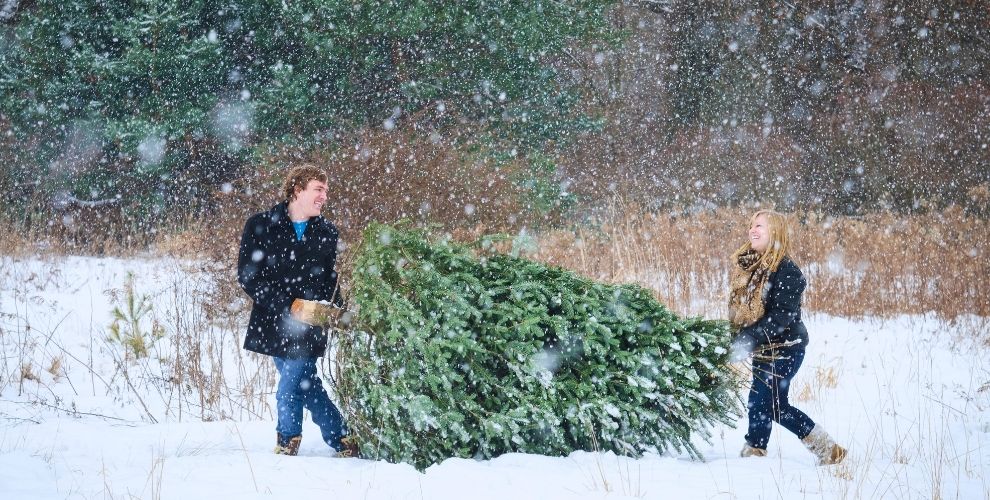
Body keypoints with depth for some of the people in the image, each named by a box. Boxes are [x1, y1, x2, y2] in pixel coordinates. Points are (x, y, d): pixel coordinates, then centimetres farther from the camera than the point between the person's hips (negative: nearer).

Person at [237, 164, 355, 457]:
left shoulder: (326, 233, 7)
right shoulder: (261, 226, -3)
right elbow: (248, 276, -8)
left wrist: (332, 307, -5)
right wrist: (291, 305, -15)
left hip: (308, 329, 1)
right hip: (272, 324, 0)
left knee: (289, 389, -7)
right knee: (307, 386, 4)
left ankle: (287, 444, 14)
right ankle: (341, 441, 19)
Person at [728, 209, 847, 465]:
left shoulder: (786, 271, -16)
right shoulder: (745, 265, 8)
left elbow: (782, 315, -24)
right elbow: (739, 308, 16)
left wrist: (749, 340, -30)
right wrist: (738, 339, 3)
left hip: (785, 348, -9)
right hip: (764, 348, 9)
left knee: (760, 403, -10)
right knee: (776, 406, 13)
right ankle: (827, 448, 24)